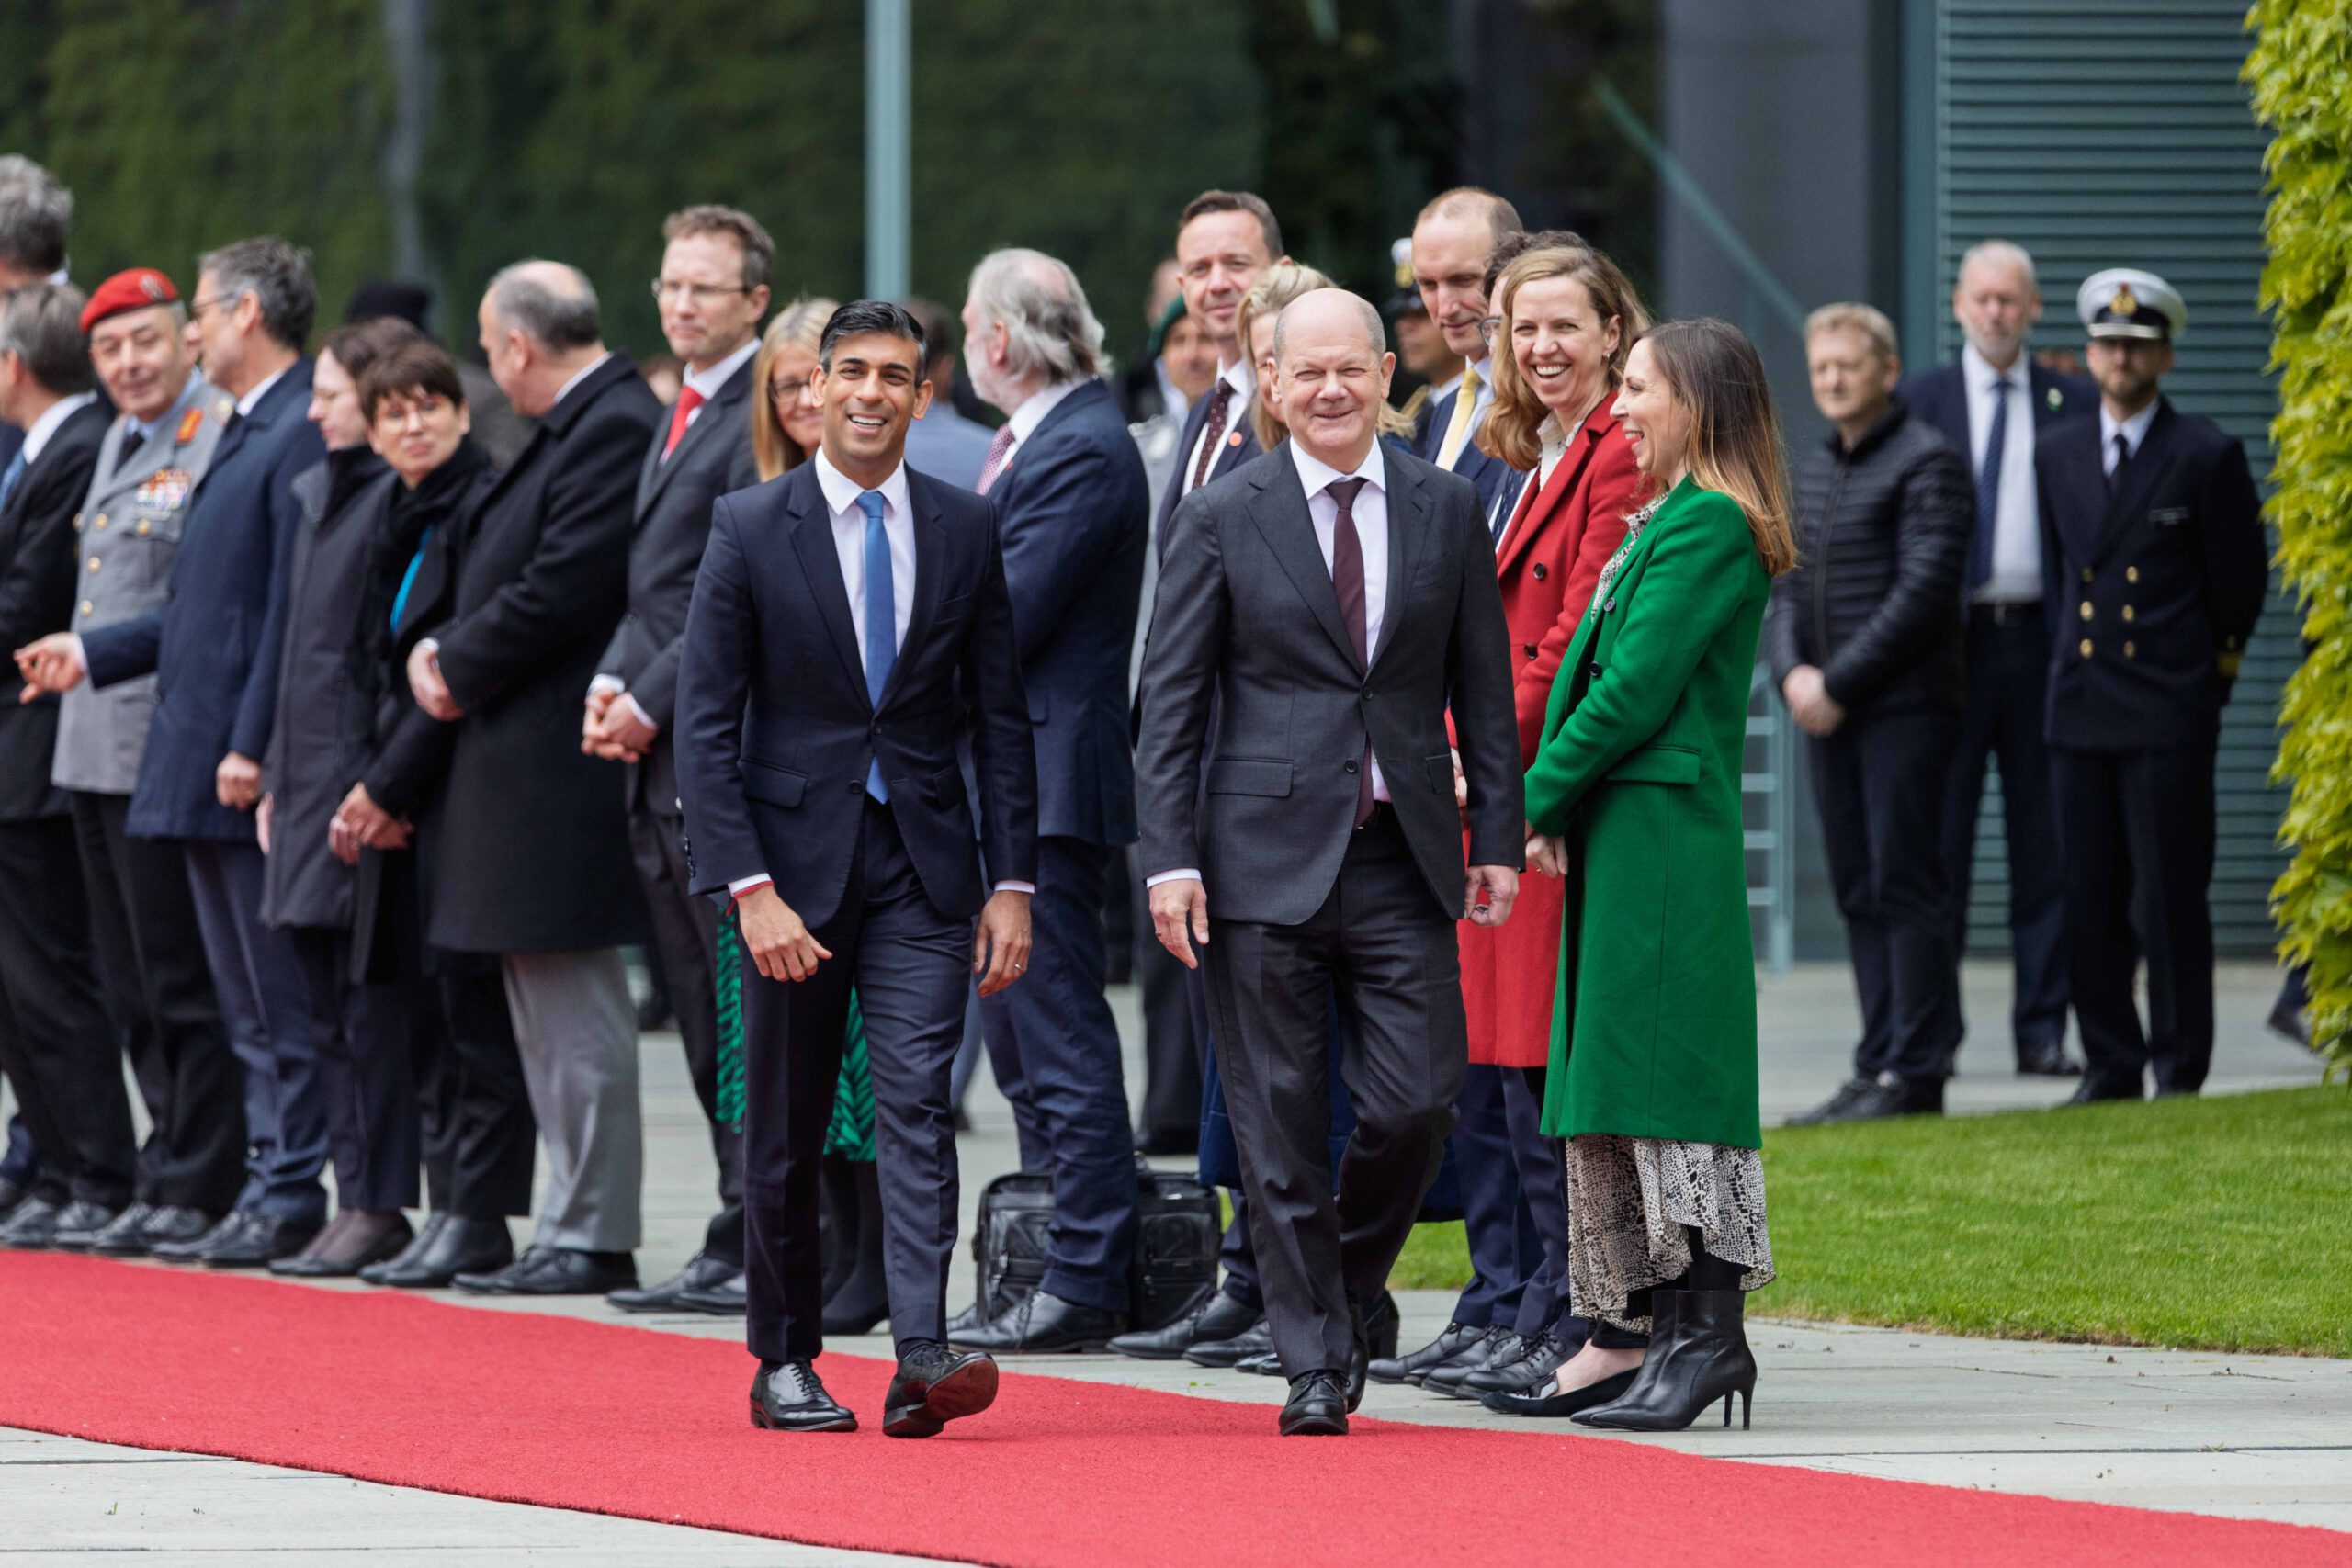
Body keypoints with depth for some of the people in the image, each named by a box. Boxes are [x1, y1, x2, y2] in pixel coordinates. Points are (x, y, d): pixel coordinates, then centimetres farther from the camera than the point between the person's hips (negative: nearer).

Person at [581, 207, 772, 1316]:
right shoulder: (680, 417, 20)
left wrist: (652, 703, -13)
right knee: (706, 1025, 10)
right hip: (662, 765, 10)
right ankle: (736, 1250, 13)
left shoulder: (765, 416, -10)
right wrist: (612, 683, 5)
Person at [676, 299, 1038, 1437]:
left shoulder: (964, 531, 5)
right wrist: (751, 889, -14)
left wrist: (1011, 883, 1)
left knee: (917, 1102, -13)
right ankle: (785, 1362, 18)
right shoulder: (750, 530, -3)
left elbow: (1000, 717, 8)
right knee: (786, 1127, 6)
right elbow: (705, 726, -5)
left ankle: (923, 1354, -21)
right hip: (794, 859, -1)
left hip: (922, 866, 1)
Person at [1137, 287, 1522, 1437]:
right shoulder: (1222, 521, 1)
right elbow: (1170, 703, 1)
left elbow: (1482, 690, 12)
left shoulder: (1448, 512, 8)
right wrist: (1171, 858, -7)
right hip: (1268, 857, -2)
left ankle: (1349, 1290, 22)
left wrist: (1497, 837, 5)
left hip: (1403, 860, 2)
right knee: (1281, 1124, 0)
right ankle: (1315, 1366, 8)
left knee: (1414, 1105, -5)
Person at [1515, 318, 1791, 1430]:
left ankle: (1706, 1335, -10)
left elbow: (1637, 690, -17)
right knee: (1611, 1080, 10)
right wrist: (1554, 804, 6)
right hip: (1619, 834, 10)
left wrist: (1544, 796, -8)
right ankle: (1628, 1338, 13)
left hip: (1664, 832, -10)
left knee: (1667, 1076, -10)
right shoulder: (1664, 521, 18)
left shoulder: (1710, 525, -12)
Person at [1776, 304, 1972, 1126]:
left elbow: (1924, 589, -15)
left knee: (1906, 888, -8)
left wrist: (1839, 684, -15)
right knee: (1859, 894, 7)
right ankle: (1879, 1066, 10)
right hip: (1830, 715, 8)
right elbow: (1789, 586, 17)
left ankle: (1916, 1071, -7)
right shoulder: (1814, 471, 17)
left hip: (1905, 709, -8)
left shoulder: (1926, 462, -8)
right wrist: (1792, 671, -3)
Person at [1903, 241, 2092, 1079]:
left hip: (2042, 639, 1)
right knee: (1939, 834, -1)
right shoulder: (1917, 400, 7)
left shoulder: (2074, 405, 8)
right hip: (1950, 637, -1)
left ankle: (2042, 1030, 6)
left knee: (2044, 840, 2)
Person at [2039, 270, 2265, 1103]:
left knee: (2169, 901, -6)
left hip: (2170, 711, -4)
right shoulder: (2057, 454, 12)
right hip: (2081, 710, 4)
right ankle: (2110, 1064, 11)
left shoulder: (2208, 456, -2)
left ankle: (2180, 1067, 0)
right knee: (2089, 901, 4)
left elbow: (2240, 581, 4)